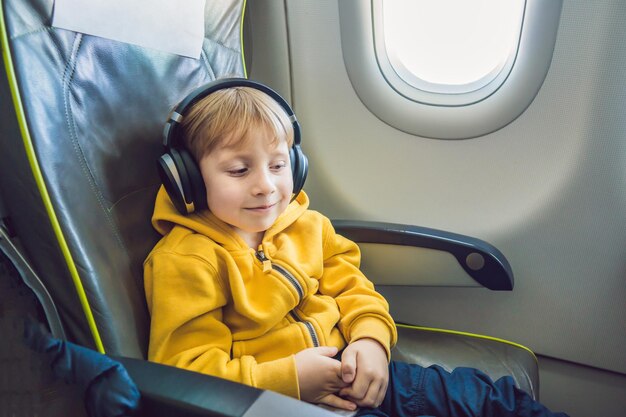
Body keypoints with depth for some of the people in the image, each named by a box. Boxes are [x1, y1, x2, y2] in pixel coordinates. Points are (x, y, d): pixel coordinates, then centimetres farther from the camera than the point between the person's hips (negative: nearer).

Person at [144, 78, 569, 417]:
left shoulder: (305, 226, 6)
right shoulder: (184, 261, -14)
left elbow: (350, 285, 15)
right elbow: (185, 372, -16)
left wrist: (371, 337, -6)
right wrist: (288, 378, -23)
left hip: (347, 372, 7)